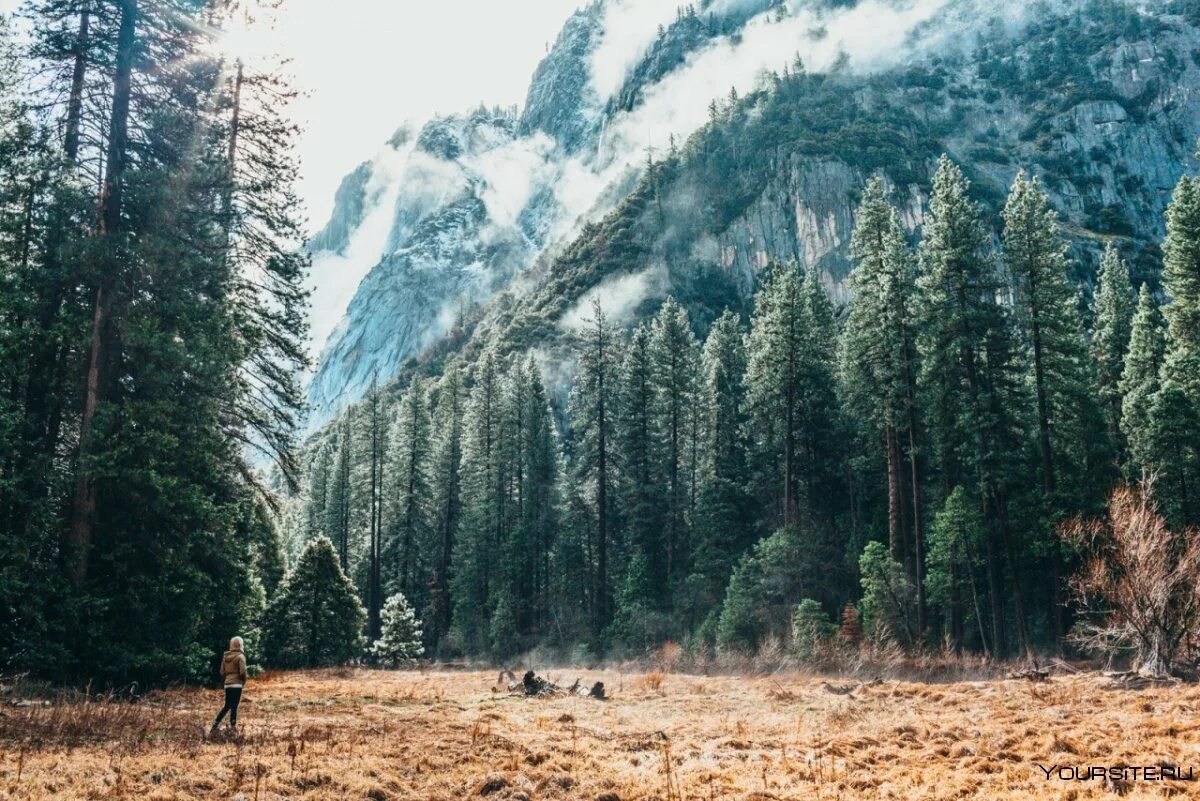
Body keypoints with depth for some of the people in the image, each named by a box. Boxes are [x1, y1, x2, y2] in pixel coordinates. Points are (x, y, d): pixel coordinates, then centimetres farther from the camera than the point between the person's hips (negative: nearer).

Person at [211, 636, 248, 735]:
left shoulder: (225, 656, 10)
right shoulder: (240, 656, -9)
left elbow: (222, 672, 12)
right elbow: (242, 672, -14)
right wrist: (243, 681, 3)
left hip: (227, 684, 6)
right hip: (237, 684, -6)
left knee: (227, 706, 16)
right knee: (234, 706, 1)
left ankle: (215, 724, 9)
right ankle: (233, 726, 6)